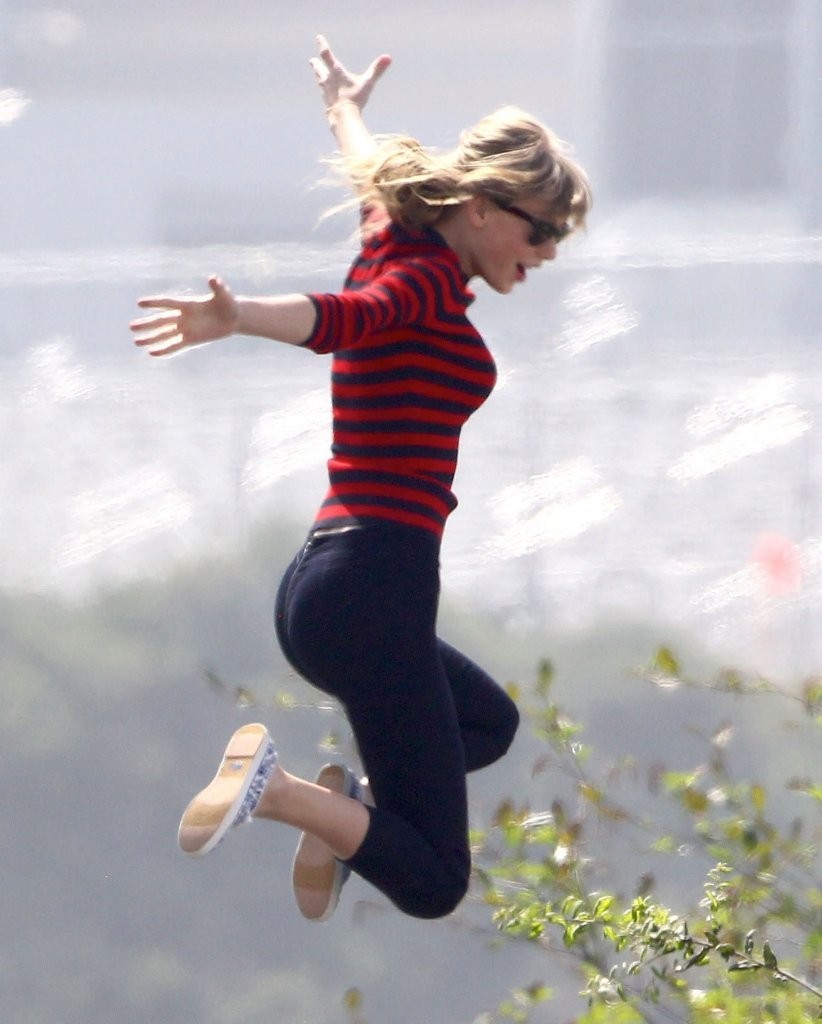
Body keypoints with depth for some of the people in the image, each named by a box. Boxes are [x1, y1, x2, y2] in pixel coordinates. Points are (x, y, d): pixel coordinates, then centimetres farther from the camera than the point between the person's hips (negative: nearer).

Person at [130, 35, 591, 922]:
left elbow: (370, 166, 39)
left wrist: (348, 108, 61)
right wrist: (237, 318, -54)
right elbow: (340, 317, -33)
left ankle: (344, 803, 11)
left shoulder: (398, 242, 15)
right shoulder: (428, 277, -11)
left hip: (322, 584, 10)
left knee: (490, 722, 37)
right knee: (432, 884, -8)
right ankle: (273, 787, -24)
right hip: (374, 589, -10)